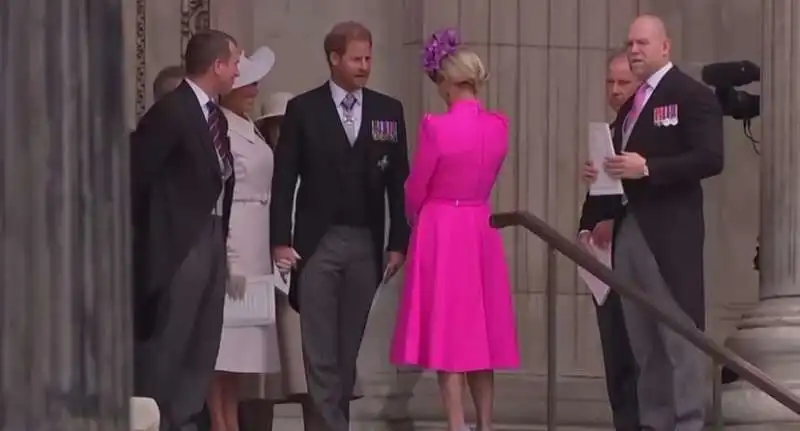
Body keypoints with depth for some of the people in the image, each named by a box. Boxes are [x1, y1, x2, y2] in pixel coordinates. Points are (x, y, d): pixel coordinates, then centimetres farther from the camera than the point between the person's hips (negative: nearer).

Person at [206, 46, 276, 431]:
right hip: (230, 246, -9)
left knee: (241, 340, 11)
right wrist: (226, 257, -19)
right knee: (220, 340, -7)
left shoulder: (250, 130, 16)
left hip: (255, 248, 9)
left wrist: (269, 247, 15)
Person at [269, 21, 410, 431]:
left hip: (367, 244, 2)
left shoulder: (388, 111, 7)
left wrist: (398, 243, 2)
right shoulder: (303, 109, 1)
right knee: (320, 348, -5)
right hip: (317, 242, -2)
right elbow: (284, 180, 0)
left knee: (353, 346, 5)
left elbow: (398, 182, 7)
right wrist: (281, 240, -8)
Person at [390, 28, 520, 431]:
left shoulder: (437, 126, -16)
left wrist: (416, 223, 15)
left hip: (441, 231, -5)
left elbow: (415, 191, -5)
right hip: (482, 230, 6)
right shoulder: (499, 126, 1)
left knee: (445, 330, -1)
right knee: (480, 328, 12)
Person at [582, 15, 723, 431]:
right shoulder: (630, 105, 19)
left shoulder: (692, 95, -6)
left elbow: (711, 158, -16)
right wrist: (601, 172, 2)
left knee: (680, 330, -7)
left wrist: (648, 168, -23)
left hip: (669, 230, -8)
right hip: (628, 228, 8)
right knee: (642, 337, 9)